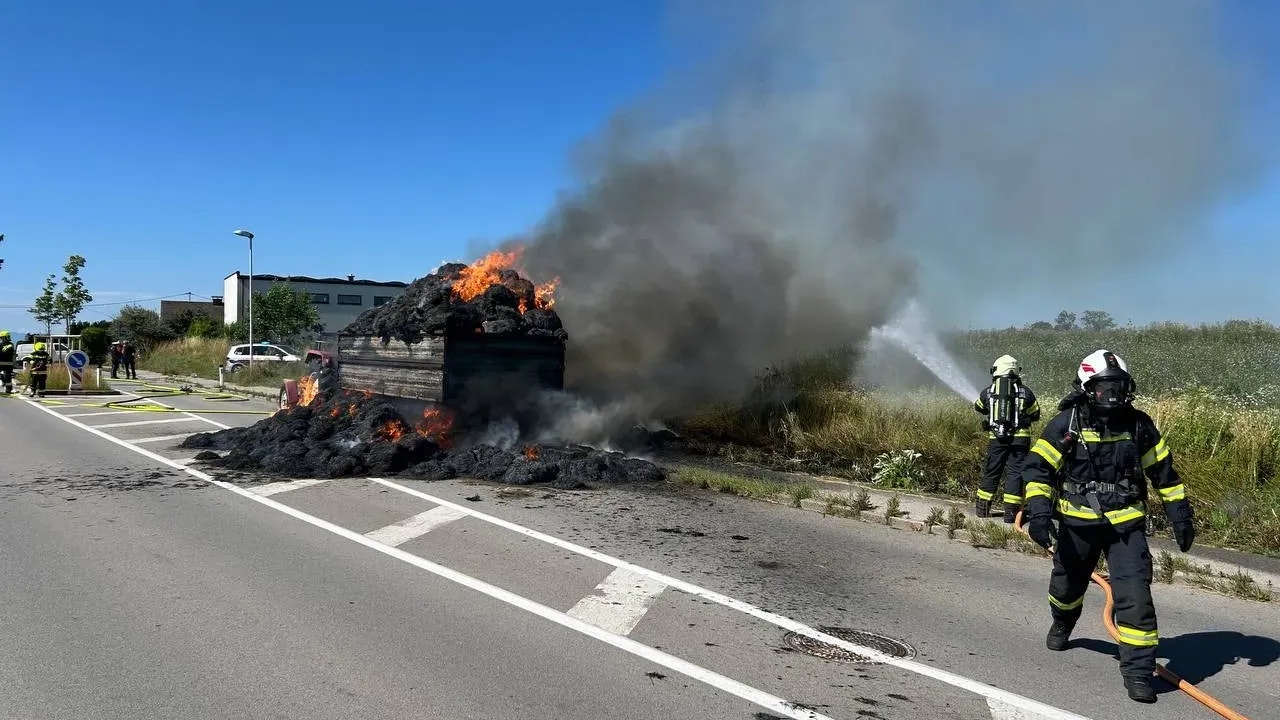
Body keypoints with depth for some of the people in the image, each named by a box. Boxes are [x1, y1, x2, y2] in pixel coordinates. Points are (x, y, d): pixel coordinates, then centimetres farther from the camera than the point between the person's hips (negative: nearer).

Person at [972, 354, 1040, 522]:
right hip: (1019, 438, -1)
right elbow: (1035, 415, 13)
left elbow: (978, 407, 23)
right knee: (1015, 473, 2)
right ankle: (1011, 512, -2)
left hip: (996, 439, 1)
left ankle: (982, 508, 22)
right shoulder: (1025, 392, 2)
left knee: (991, 471, 13)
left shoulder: (988, 391, 3)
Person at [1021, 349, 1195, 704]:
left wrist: (1180, 515, 8)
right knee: (1067, 584, 18)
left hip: (1126, 523, 1)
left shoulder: (1139, 425, 0)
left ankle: (1138, 671, -3)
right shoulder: (1066, 424, -8)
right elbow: (1039, 467, -9)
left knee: (1134, 595, -12)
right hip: (1078, 521, 0)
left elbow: (1163, 472, 10)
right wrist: (1038, 511, -20)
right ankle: (1061, 625, 51)